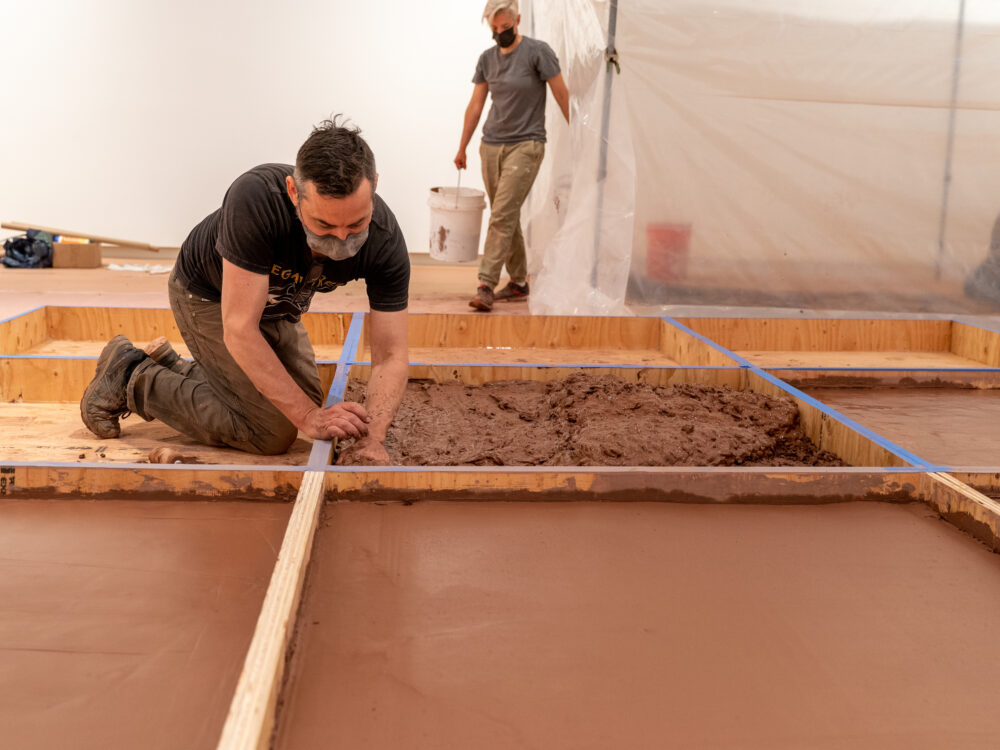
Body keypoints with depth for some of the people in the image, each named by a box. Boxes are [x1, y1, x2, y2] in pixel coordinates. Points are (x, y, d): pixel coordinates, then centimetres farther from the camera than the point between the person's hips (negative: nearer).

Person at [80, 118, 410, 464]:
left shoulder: (385, 238, -30)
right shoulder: (256, 198, -42)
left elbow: (390, 356, -27)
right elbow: (239, 331, -40)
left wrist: (372, 439, -44)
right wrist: (309, 415, -42)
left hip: (274, 301, 5)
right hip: (208, 295, -5)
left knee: (304, 400, 19)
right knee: (273, 433, -11)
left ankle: (172, 368, 30)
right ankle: (132, 377, 4)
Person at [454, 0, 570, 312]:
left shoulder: (538, 52, -6)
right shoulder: (487, 58, 10)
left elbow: (562, 96, -3)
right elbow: (475, 105, 15)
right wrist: (462, 148, 17)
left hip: (526, 146, -5)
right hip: (491, 146, 6)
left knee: (502, 217, -14)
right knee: (508, 217, 9)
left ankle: (486, 286, -14)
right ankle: (518, 281, 19)